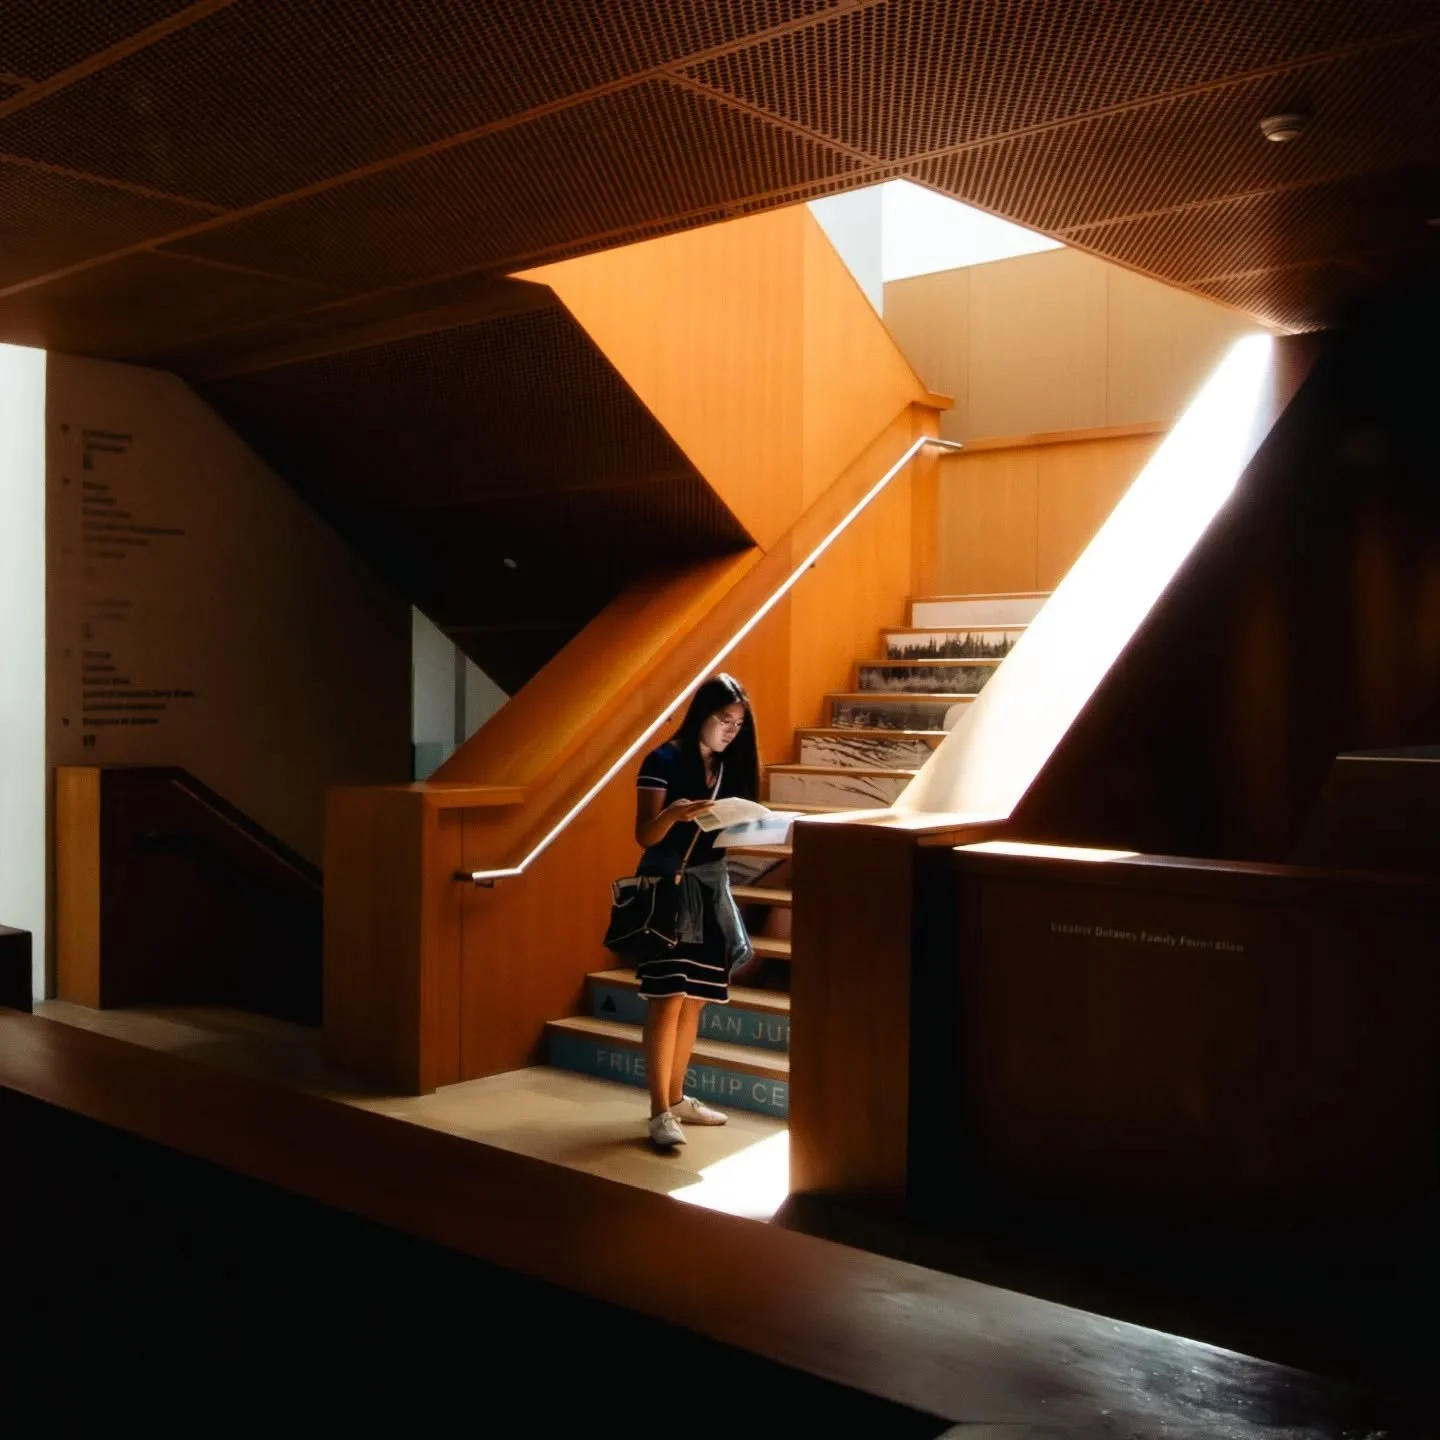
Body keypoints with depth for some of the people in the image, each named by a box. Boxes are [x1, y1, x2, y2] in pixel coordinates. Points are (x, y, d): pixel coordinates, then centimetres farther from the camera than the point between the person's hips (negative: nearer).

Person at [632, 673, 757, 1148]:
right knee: (667, 999, -10)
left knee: (695, 999, 10)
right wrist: (674, 814, -33)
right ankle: (660, 1112, -7)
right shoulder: (663, 760, -9)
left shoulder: (729, 766, 10)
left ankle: (676, 1098, 22)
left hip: (711, 888, 7)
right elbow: (645, 835, -14)